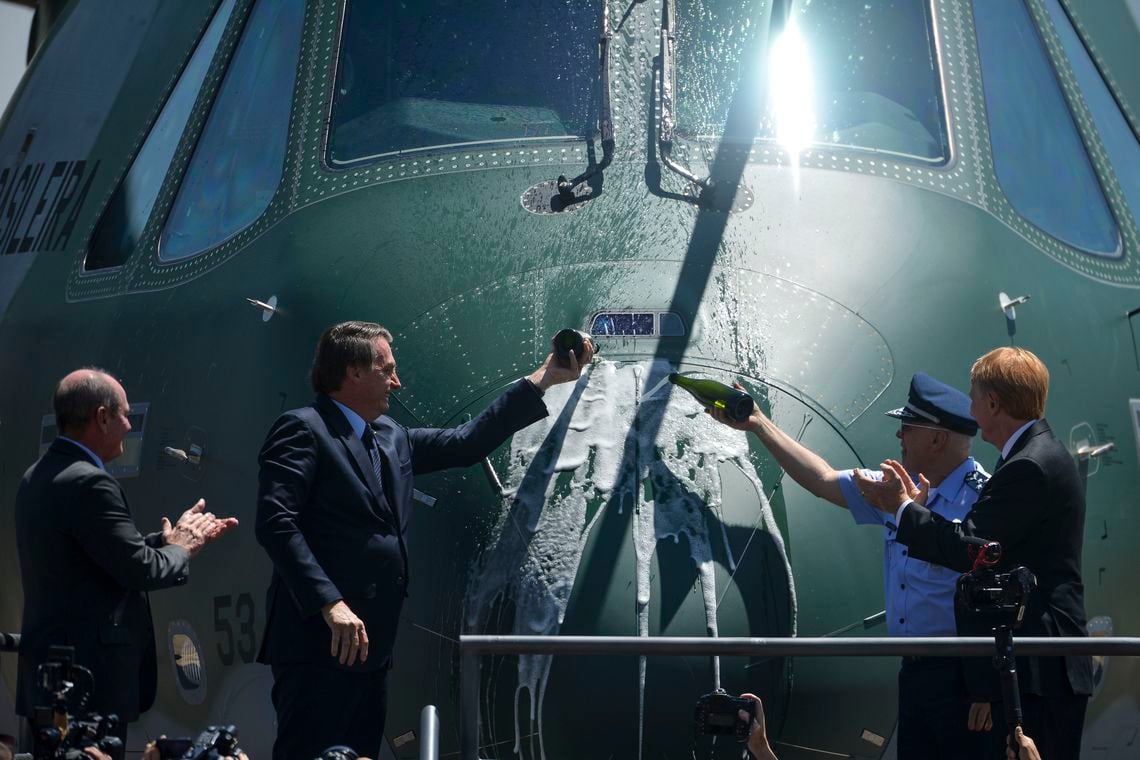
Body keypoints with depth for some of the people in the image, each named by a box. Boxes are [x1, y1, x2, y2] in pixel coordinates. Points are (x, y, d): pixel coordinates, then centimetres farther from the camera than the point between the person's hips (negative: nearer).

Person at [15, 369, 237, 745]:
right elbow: (139, 569, -19)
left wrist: (171, 538, 15)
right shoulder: (88, 482, -18)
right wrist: (180, 549, 0)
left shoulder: (37, 476, 11)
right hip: (89, 674, -10)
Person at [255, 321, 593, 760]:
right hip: (320, 643, -9)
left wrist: (543, 380, 24)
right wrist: (330, 605, -24)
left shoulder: (391, 437, 19)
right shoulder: (303, 430, -7)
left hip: (369, 645, 9)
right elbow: (276, 523, -17)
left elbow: (466, 444, 23)